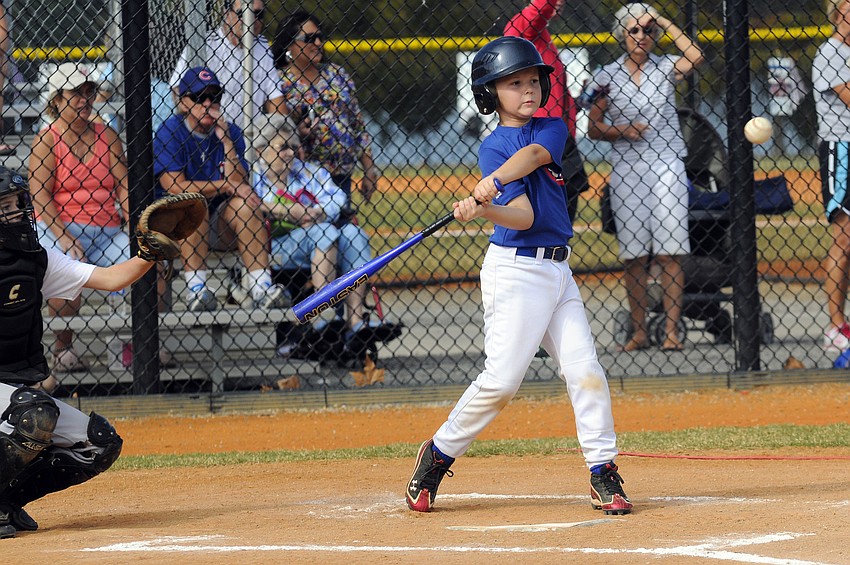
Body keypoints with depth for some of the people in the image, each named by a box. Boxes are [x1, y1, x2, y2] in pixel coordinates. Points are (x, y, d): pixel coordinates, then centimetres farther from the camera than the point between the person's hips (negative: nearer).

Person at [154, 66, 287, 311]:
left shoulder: (231, 133, 5)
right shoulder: (170, 133, -6)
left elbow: (239, 185, -8)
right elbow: (174, 187, -18)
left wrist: (225, 141, -14)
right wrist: (226, 186, -18)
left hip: (219, 226, 4)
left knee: (244, 204, -24)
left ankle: (261, 286, -35)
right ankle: (196, 288, -41)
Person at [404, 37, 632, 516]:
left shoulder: (552, 129, 10)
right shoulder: (493, 147, -5)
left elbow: (533, 154, -15)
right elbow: (523, 216, -17)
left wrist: (491, 182, -32)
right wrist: (483, 209, -37)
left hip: (557, 270, 5)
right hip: (515, 270, -5)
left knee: (586, 370, -3)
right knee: (503, 378, -10)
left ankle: (604, 475, 2)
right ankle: (439, 454, 7)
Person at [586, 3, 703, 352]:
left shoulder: (665, 69, 5)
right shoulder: (607, 76, 6)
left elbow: (695, 57, -15)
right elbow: (594, 128, 8)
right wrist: (622, 131, -11)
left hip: (666, 166, -1)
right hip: (625, 171, 1)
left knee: (670, 251, -7)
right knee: (633, 255, 1)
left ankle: (672, 330, -8)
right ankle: (639, 332, 6)